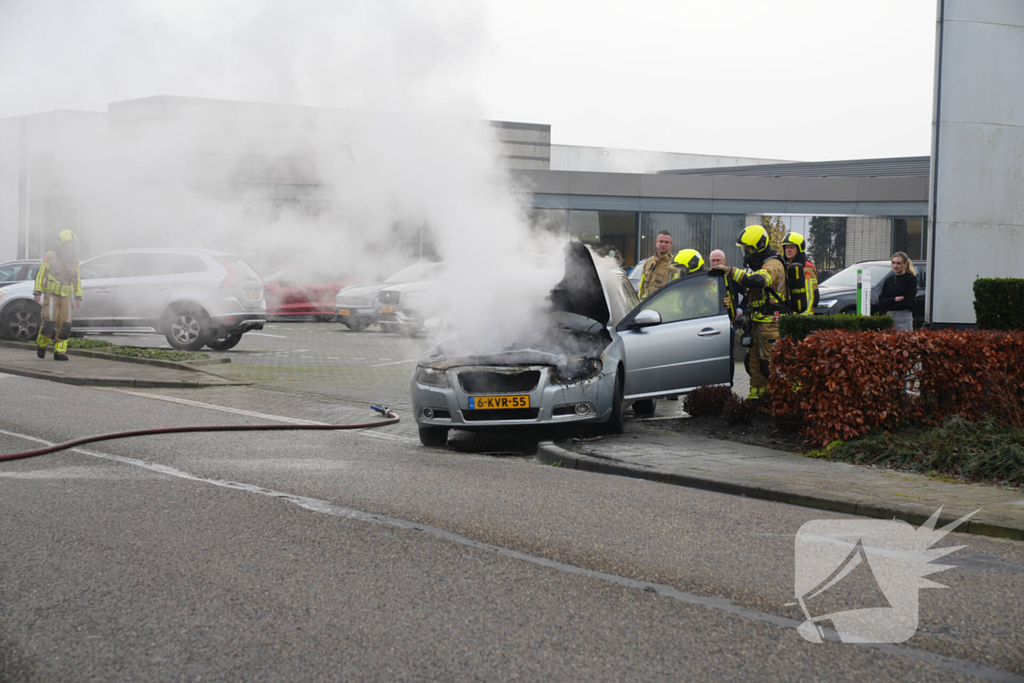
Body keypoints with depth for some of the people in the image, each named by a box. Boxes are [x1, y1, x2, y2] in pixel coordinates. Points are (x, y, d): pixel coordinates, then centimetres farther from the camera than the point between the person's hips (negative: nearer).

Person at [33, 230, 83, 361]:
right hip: (51, 296, -4)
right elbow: (40, 274, -6)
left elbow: (77, 280, 16)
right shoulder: (50, 257, -8)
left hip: (66, 297, 4)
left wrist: (78, 297, 13)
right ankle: (41, 344, 14)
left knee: (65, 326, -6)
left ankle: (59, 352, 0)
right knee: (49, 324, -12)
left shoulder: (74, 260, 7)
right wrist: (37, 292, -10)